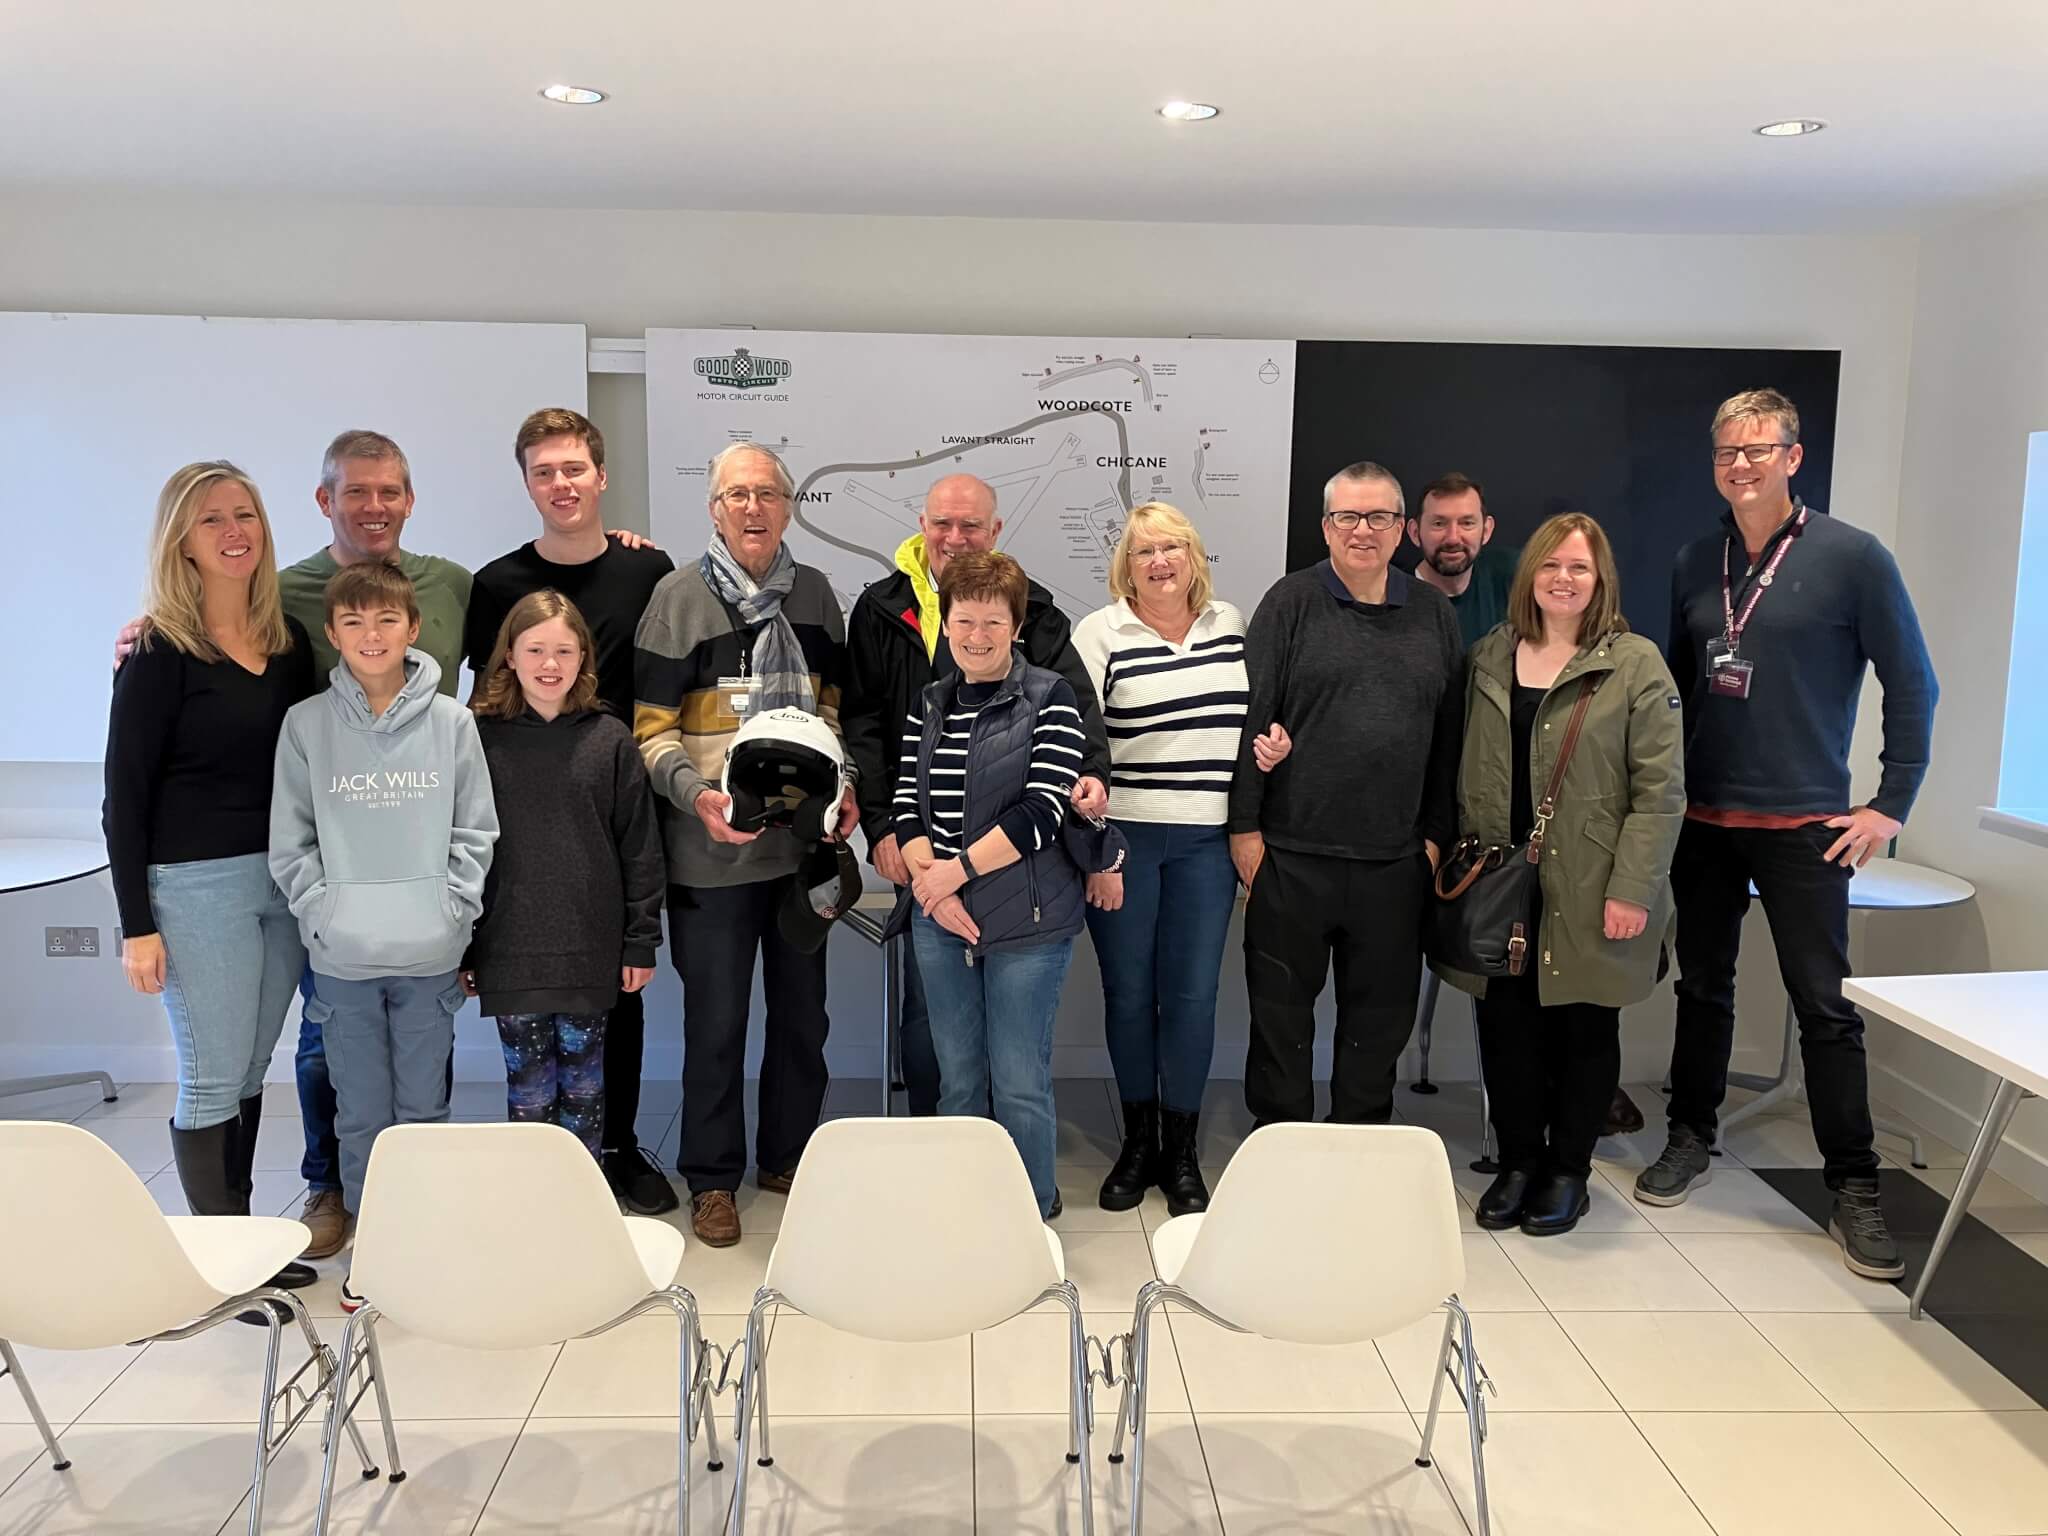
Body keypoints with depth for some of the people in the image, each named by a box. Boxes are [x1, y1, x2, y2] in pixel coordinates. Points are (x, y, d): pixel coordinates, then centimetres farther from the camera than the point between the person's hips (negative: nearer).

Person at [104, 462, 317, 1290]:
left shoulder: (290, 640, 7)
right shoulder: (160, 653, -7)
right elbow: (126, 795, -7)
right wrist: (137, 925, -10)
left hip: (283, 879, 5)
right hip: (195, 883, -5)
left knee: (250, 1070, 14)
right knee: (213, 1080, 2)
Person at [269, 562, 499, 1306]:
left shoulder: (450, 721, 0)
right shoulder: (306, 723, 1)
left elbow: (476, 831, 2)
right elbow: (290, 840, 3)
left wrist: (450, 910, -6)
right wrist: (323, 912, -7)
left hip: (430, 955, 0)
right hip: (342, 957, 0)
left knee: (424, 1106, 10)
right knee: (360, 1112, 10)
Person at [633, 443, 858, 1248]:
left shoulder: (814, 592, 8)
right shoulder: (678, 596, -5)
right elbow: (650, 728, -7)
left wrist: (842, 786, 0)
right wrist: (696, 794, -23)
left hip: (805, 840, 4)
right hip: (713, 849, -4)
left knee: (802, 1010, 14)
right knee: (717, 1020, 4)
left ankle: (788, 1158, 31)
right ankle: (712, 1180, 21)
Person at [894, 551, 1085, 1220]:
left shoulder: (1050, 699, -4)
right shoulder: (929, 704, 10)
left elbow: (1043, 808, -13)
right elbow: (907, 804, 5)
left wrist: (956, 871, -13)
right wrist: (929, 880, -11)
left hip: (1026, 924, -4)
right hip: (939, 921, 4)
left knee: (1020, 1085, 3)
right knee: (958, 1080, 14)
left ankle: (1033, 1215, 20)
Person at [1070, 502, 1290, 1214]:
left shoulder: (1232, 626, 10)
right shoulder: (1100, 633, -2)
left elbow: (1257, 716, 23)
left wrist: (1274, 745, 0)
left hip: (1207, 840, 2)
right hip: (1123, 838, -2)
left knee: (1192, 995, 4)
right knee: (1128, 992, 7)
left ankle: (1182, 1155, 18)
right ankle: (1137, 1142, 25)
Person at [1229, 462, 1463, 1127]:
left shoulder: (1434, 614, 9)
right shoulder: (1291, 602, -1)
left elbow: (1449, 732, 11)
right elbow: (1250, 716, -5)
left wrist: (1437, 833, 7)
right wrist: (1245, 824, -8)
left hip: (1395, 860, 3)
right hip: (1291, 853, -3)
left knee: (1382, 1012, 12)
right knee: (1281, 1006, 8)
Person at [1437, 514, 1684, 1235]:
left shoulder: (1636, 664, -4)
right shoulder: (1488, 658, 10)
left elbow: (1659, 791, -8)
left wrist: (1631, 890, -14)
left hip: (1588, 894, -3)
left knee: (1586, 1029, 9)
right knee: (1505, 1026, 7)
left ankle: (1567, 1170, 26)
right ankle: (1517, 1161, 26)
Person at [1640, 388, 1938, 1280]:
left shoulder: (1851, 557, -6)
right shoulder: (1695, 564, 7)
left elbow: (1911, 684, -3)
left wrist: (1892, 804, -5)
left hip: (1804, 826, -4)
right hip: (1702, 820, 4)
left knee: (1824, 1005, -1)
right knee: (1702, 986, 13)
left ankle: (1854, 1190, 11)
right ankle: (1690, 1140, 28)